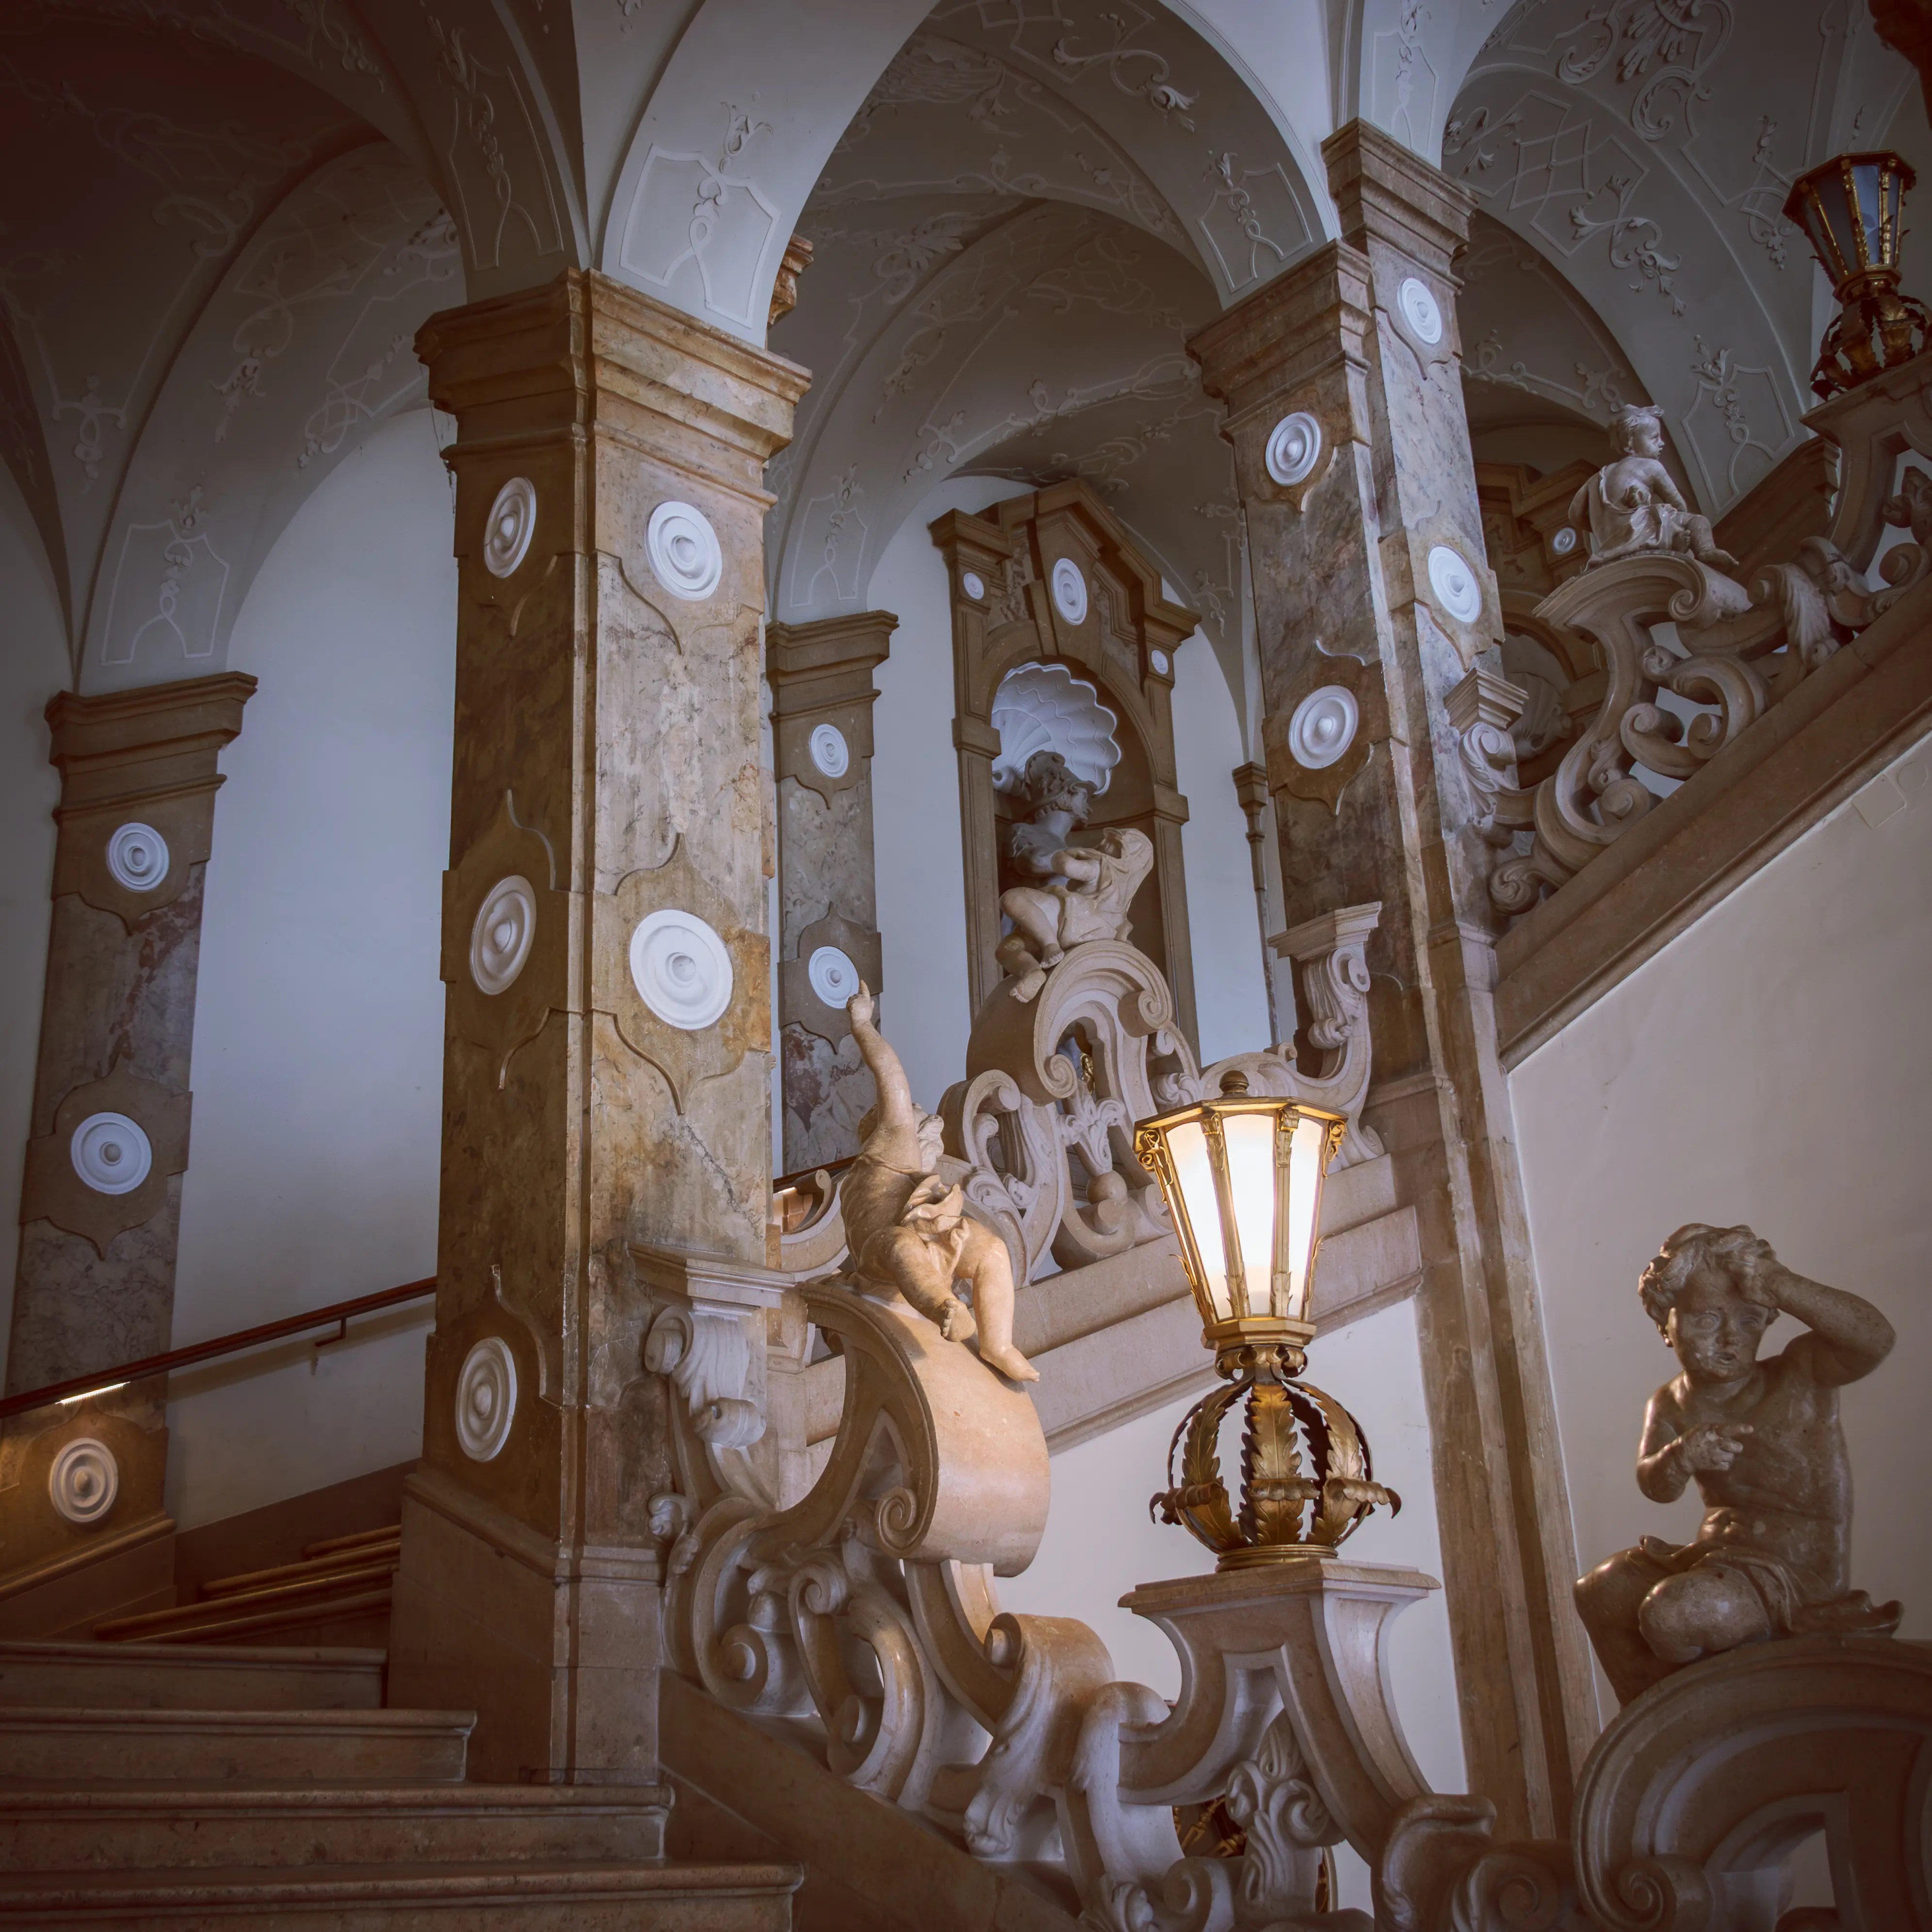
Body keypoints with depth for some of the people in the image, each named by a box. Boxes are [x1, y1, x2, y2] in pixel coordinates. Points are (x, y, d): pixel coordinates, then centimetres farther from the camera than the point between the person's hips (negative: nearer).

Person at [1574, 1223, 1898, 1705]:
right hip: (1718, 1551, 7)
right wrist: (1680, 1458, -34)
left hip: (1800, 1564, -6)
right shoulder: (1672, 1405, 4)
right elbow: (1656, 1488, -9)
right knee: (1599, 1594, -2)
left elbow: (1875, 1338, -29)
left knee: (1674, 1615, -27)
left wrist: (1776, 1283, -34)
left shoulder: (1802, 1376, -10)